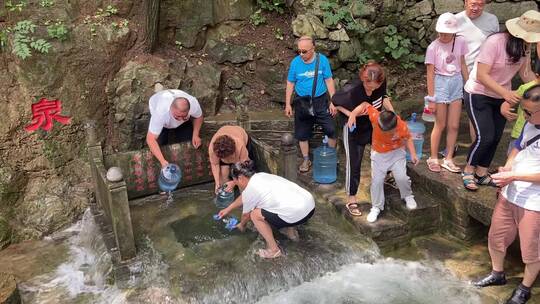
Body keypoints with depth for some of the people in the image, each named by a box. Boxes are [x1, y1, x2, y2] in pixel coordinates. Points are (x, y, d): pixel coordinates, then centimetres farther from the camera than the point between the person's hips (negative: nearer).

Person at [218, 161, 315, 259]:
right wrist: (228, 209, 45)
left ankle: (273, 250, 9)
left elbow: (246, 215, 13)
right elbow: (243, 197, 34)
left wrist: (241, 225, 35)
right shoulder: (260, 176, 18)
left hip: (298, 214, -9)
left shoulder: (250, 190, -5)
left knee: (255, 214, 6)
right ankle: (291, 231, 31)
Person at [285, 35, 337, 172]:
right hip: (302, 102, 1)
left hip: (320, 101, -1)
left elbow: (329, 81, -4)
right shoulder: (295, 62, -8)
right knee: (302, 134, 10)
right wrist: (287, 104, 1)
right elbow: (290, 84, 1)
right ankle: (306, 160, 28)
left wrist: (333, 102, -6)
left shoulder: (322, 60, -10)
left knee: (331, 130, 2)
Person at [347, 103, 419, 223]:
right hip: (379, 154, 1)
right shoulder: (375, 117, -30)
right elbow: (365, 105, -17)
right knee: (377, 180, -4)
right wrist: (353, 114, -29)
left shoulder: (402, 126, -27)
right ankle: (376, 207, 14)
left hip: (397, 152, 0)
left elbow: (408, 138, -7)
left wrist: (413, 154, -11)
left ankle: (408, 196, 23)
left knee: (401, 177, -10)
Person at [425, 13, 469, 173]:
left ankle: (448, 159, 20)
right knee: (440, 125, 4)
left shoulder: (460, 42, -1)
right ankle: (433, 158, 19)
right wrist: (431, 98, -11)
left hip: (456, 83, 4)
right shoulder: (433, 47, -12)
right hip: (440, 83, -4)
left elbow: (463, 65, 9)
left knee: (454, 126, 7)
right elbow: (430, 74, -11)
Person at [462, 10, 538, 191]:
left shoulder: (524, 47, -3)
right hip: (479, 95, -7)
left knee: (495, 137, 7)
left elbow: (526, 73, 2)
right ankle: (468, 170, 10)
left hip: (501, 98, 7)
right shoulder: (495, 42, -24)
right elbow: (481, 75, -25)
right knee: (485, 137, -13)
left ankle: (482, 173, 23)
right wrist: (506, 93, -29)